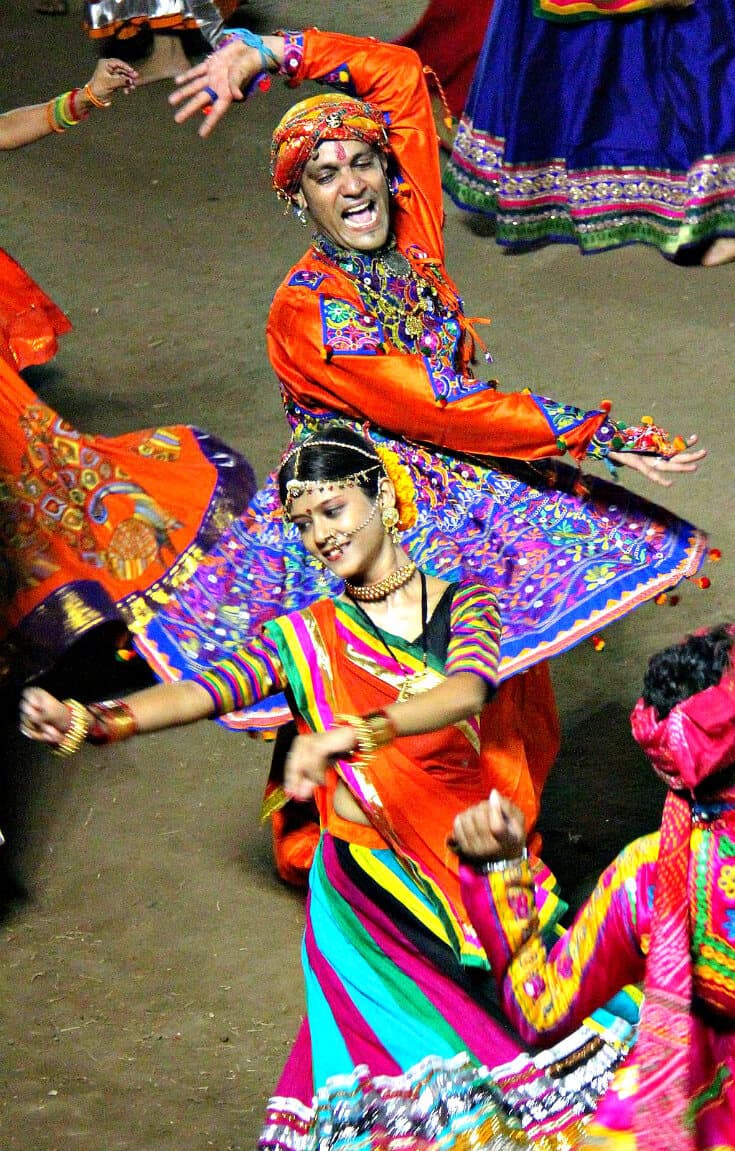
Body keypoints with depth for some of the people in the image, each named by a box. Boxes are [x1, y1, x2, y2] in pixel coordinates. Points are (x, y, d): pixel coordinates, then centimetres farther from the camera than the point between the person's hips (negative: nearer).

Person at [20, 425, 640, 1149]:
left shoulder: (462, 605, 4)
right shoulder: (306, 638, 6)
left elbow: (469, 687, -19)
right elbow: (204, 690, -10)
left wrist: (354, 732, -37)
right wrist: (96, 721, -31)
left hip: (468, 860, 1)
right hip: (365, 881, -1)